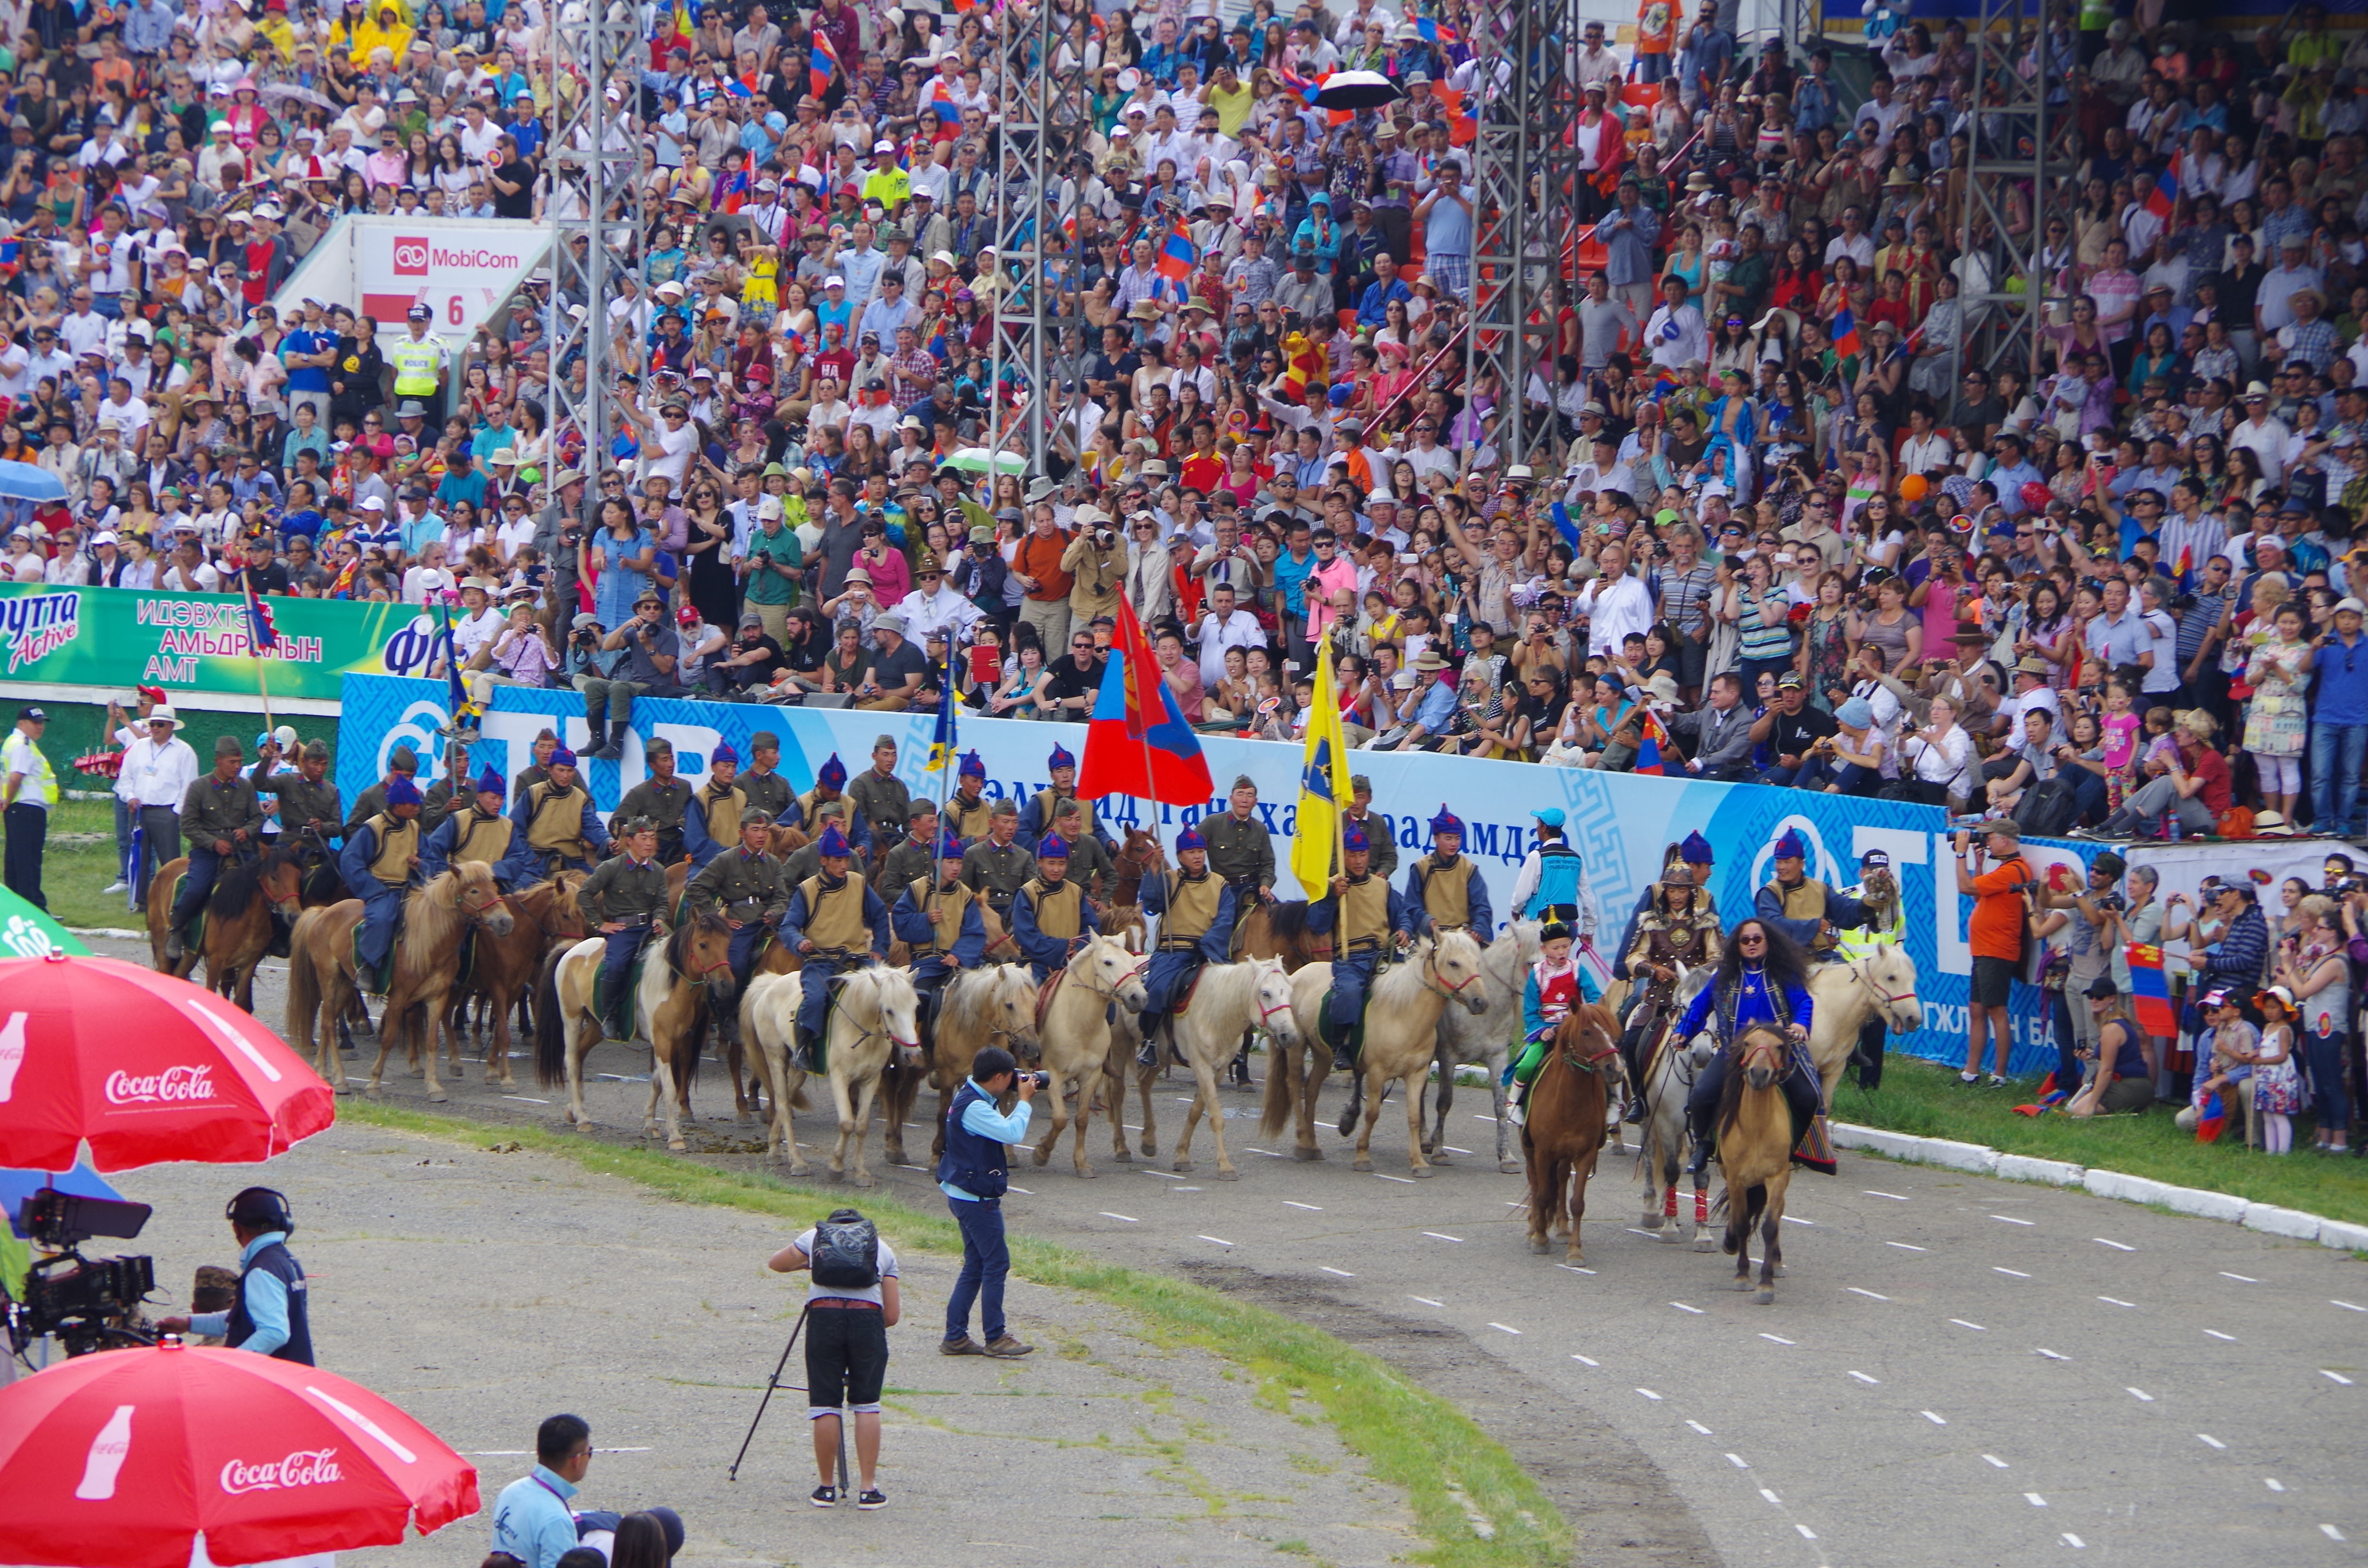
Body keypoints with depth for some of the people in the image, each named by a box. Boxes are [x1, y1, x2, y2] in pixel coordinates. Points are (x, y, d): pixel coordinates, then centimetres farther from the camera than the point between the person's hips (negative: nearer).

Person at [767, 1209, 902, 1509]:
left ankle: (827, 1487, 11)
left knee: (825, 1405, 7)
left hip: (823, 1315, -1)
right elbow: (893, 1315, 17)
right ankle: (868, 1489, 4)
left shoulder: (815, 1236, 23)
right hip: (868, 1318, 1)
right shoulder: (883, 1248, 23)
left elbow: (776, 1264, 37)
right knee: (867, 1405, 8)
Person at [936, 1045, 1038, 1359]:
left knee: (976, 1265, 13)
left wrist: (1022, 1101, 9)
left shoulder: (974, 1100, 11)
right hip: (976, 1199, -11)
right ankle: (995, 1338, -1)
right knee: (997, 1263, -5)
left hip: (965, 1196, 11)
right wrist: (1024, 1101, -13)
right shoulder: (974, 1107, -21)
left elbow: (1004, 1131, 21)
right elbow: (1012, 1134, -28)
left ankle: (955, 1337, 13)